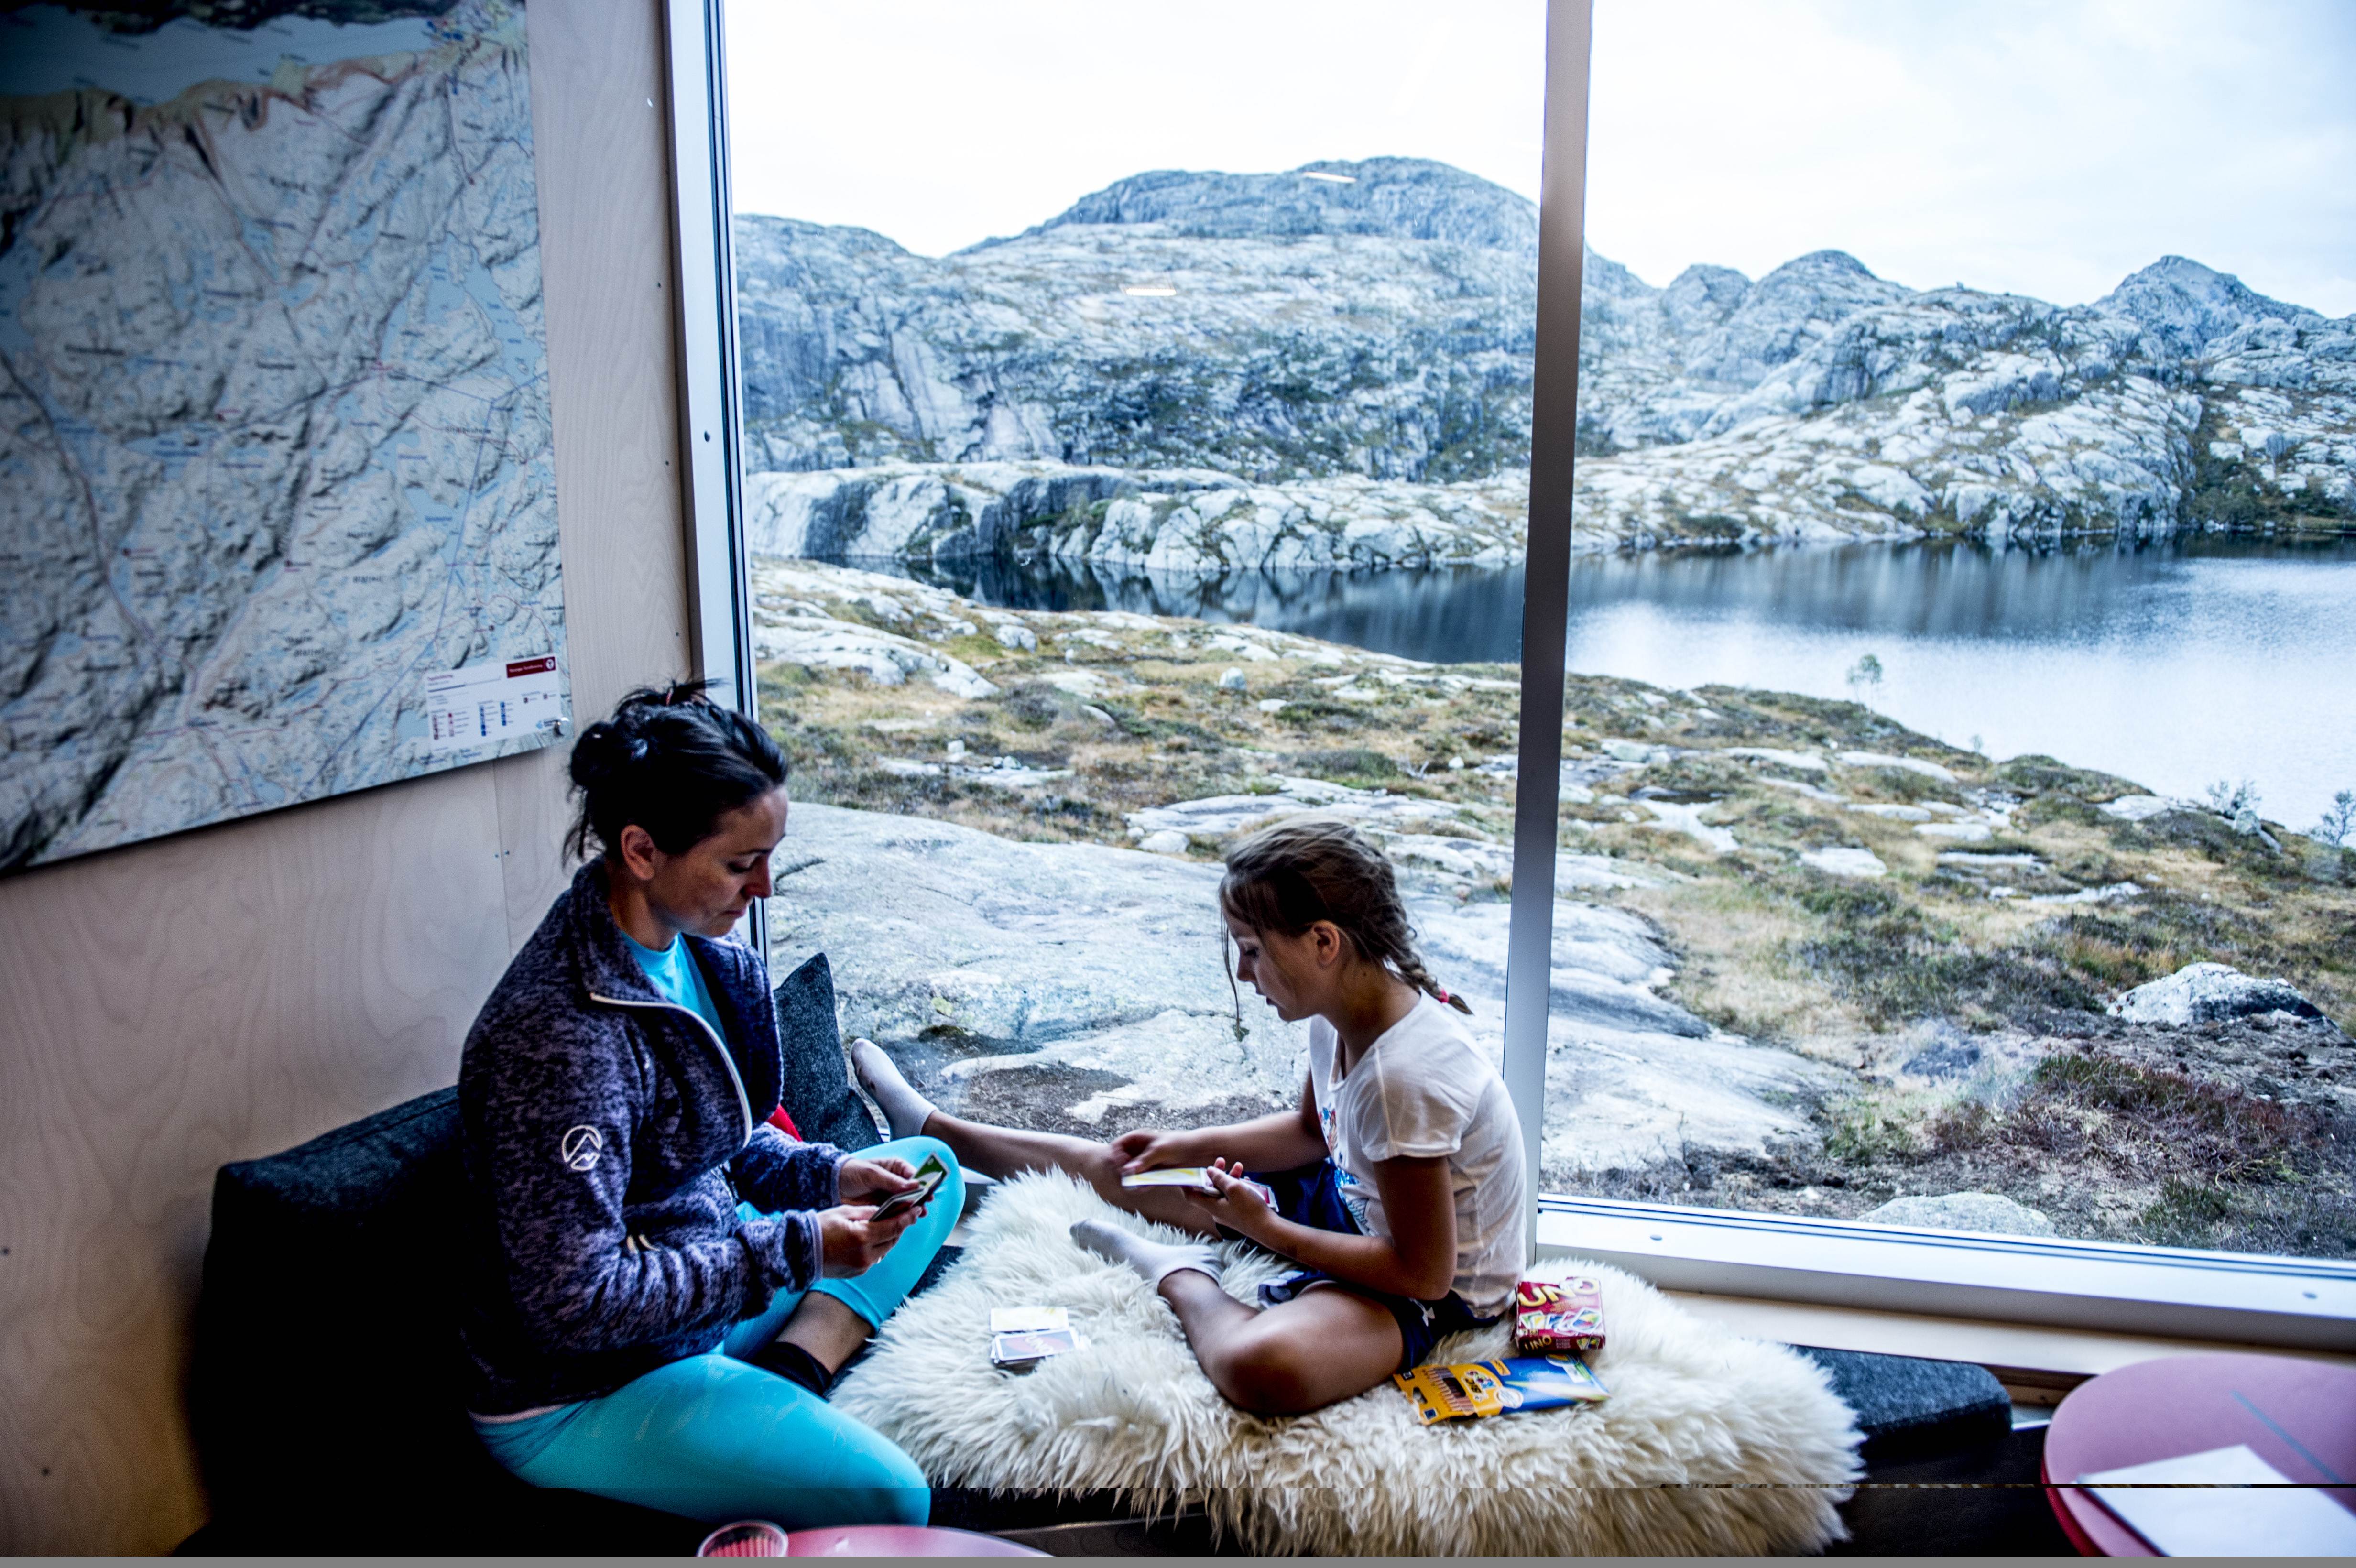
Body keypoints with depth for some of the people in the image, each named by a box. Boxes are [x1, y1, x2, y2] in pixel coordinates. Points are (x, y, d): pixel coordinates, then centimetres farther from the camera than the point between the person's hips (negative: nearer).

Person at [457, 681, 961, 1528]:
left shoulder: (699, 951, -1)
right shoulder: (557, 1033, -29)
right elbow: (576, 1303, -27)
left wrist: (825, 1175, -4)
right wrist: (796, 1248, -23)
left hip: (704, 1282, 9)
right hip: (577, 1394, -9)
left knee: (927, 1166, 14)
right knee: (885, 1494, -27)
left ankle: (794, 1368, -3)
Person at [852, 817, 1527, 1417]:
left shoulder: (1404, 1076, -35)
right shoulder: (1347, 1006, -8)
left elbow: (1423, 1272, -27)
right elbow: (1310, 1131, 11)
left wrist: (1263, 1227, -23)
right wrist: (1187, 1147, -2)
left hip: (1434, 1288, -8)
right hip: (1354, 1195, 9)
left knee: (1258, 1365, -40)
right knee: (1122, 1165, 13)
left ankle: (1178, 1274, -6)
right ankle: (930, 1126, 33)